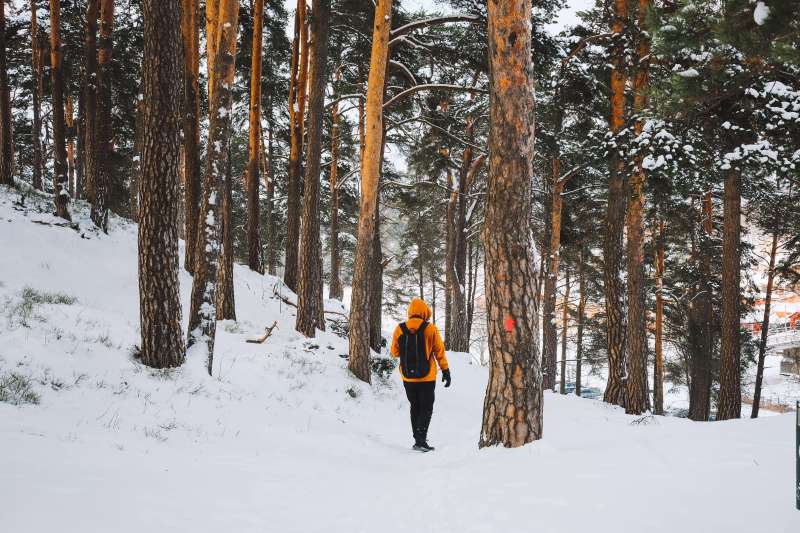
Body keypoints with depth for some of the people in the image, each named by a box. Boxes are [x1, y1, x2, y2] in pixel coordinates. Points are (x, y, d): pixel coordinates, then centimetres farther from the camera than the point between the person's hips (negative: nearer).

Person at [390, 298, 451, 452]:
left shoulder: (399, 329, -3)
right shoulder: (430, 329, -8)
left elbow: (394, 352, 6)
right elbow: (439, 352, -4)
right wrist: (445, 371, 5)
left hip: (408, 377, 3)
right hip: (426, 377, -3)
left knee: (415, 407, 16)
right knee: (426, 408, 5)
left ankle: (418, 439, 15)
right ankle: (421, 439, -9)